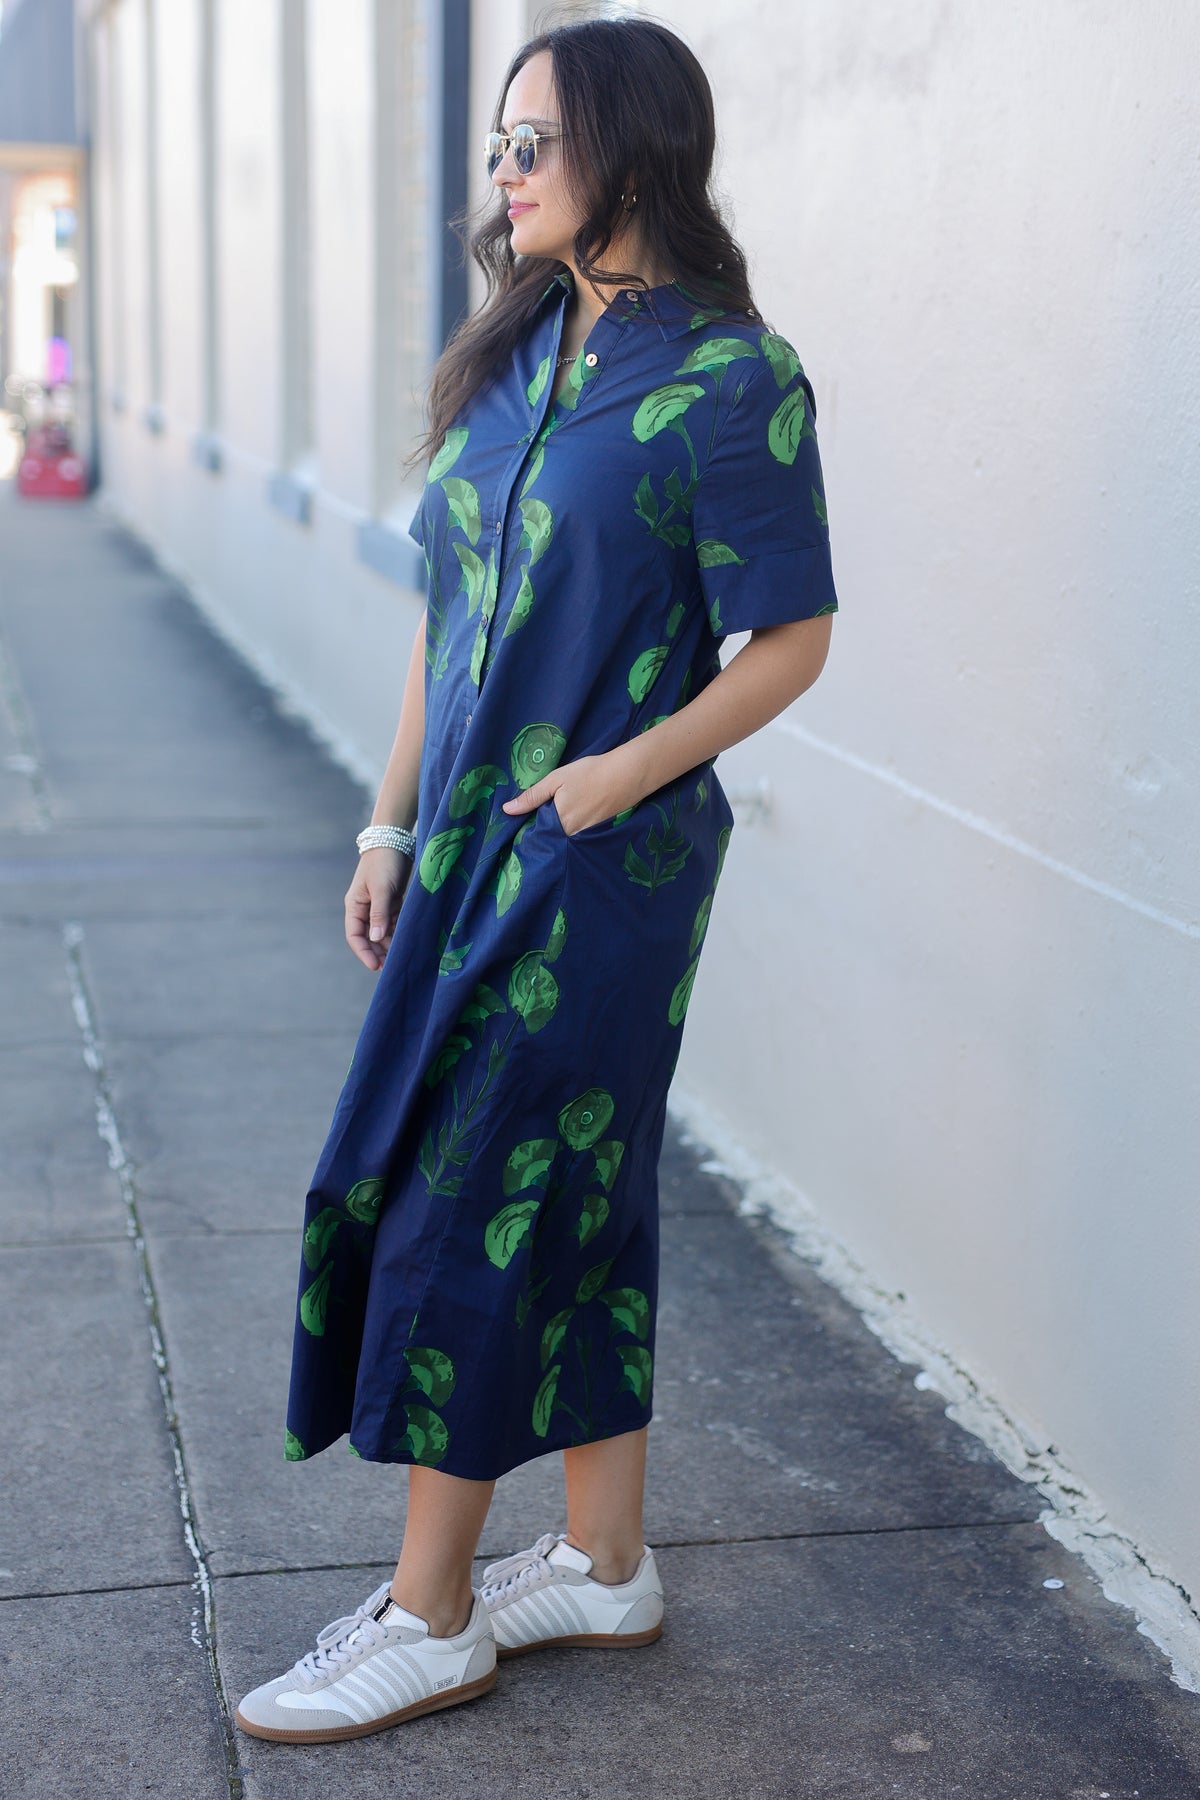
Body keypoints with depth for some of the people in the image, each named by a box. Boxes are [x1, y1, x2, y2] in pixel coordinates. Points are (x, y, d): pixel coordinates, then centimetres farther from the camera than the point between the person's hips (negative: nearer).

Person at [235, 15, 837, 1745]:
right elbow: (447, 613, 13)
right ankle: (606, 1564, 28)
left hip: (606, 860, -7)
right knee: (573, 1203, 14)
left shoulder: (729, 378, -11)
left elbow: (791, 640, -10)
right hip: (475, 842, 7)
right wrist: (392, 825, 11)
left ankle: (428, 1615, 12)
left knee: (467, 1209, -2)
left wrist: (622, 772, -20)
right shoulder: (515, 354, 10)